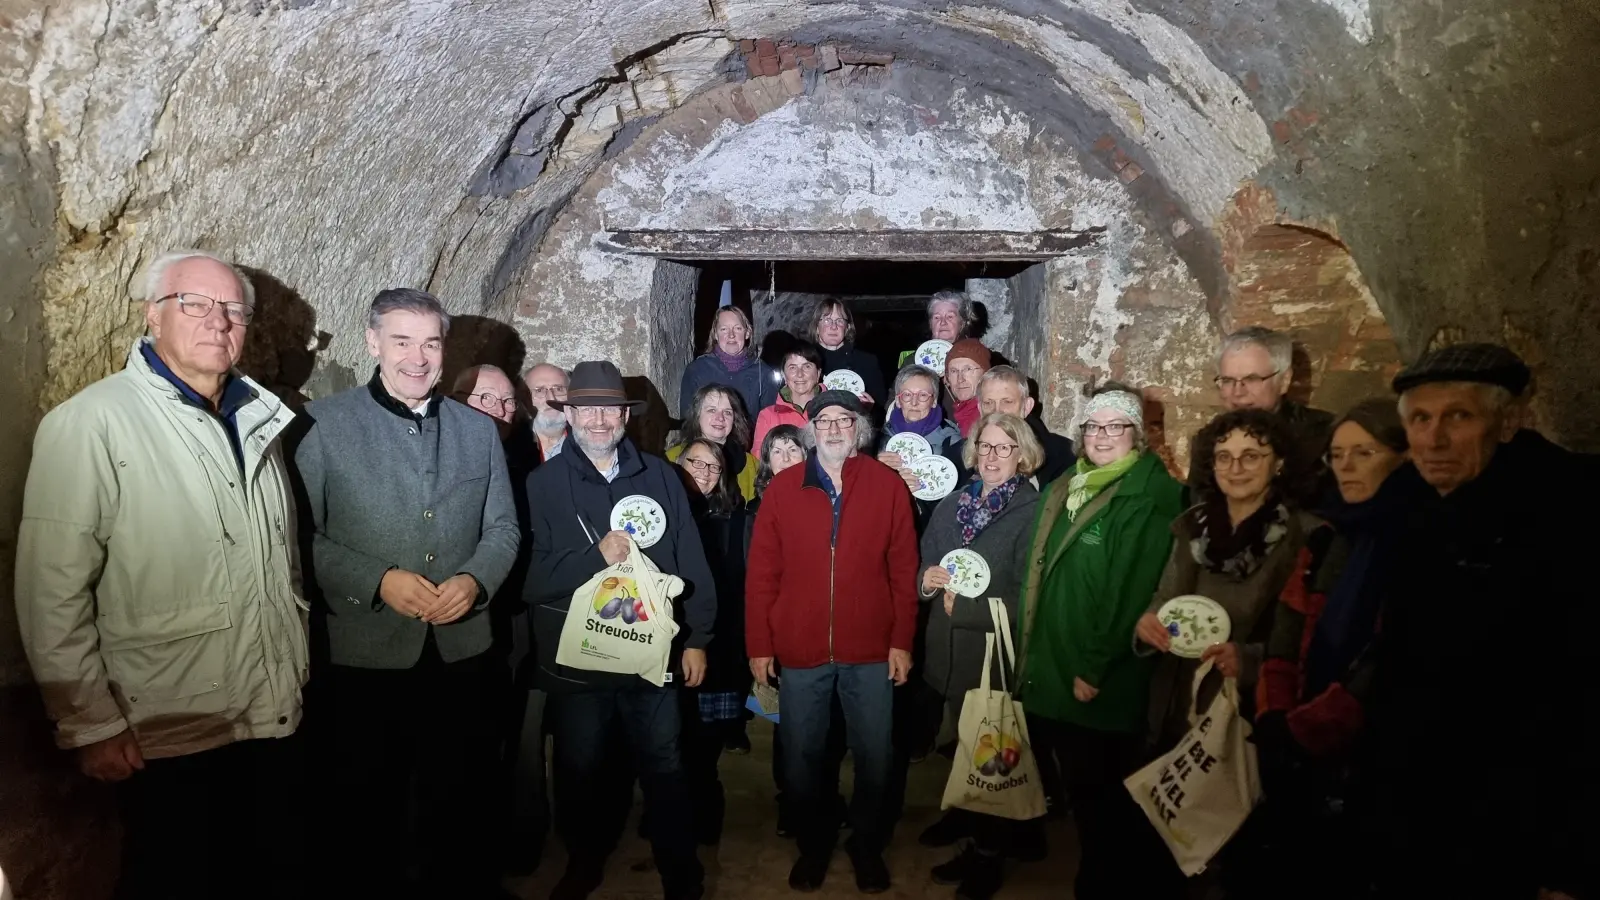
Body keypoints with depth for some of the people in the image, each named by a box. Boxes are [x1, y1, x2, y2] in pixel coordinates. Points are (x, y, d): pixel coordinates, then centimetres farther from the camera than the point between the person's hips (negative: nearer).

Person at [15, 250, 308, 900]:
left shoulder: (256, 419, 8)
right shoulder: (90, 423, -11)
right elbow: (52, 594, -13)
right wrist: (91, 724, -13)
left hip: (279, 723, 6)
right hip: (170, 741, -5)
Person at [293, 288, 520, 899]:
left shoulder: (479, 430, 8)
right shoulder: (324, 423, -5)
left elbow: (503, 529, 8)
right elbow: (301, 536, -9)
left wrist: (475, 579, -10)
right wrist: (379, 581, -19)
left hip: (461, 653, 3)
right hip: (366, 655, -3)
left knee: (456, 806, 18)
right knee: (365, 814, 14)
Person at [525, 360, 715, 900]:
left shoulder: (660, 477, 1)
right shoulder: (544, 484, -3)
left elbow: (691, 563, 2)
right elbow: (533, 579, -9)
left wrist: (697, 638, 1)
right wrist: (597, 556, -21)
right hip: (576, 660, 0)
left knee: (665, 771, 13)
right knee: (580, 775, 17)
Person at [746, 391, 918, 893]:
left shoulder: (887, 485, -1)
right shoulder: (782, 489, 0)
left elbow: (904, 569, 0)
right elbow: (762, 573, 0)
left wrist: (902, 640, -3)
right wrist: (758, 644, -2)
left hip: (870, 650, 0)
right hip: (800, 650, 1)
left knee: (873, 756, 11)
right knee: (801, 757, 13)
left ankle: (868, 846, 34)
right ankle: (814, 843, 36)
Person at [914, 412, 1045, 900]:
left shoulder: (1033, 512, -15)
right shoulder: (952, 503, 4)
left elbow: (1027, 601, -20)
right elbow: (923, 565, 9)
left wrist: (962, 606, -17)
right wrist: (927, 580, -13)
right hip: (952, 651, 5)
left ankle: (988, 852, 29)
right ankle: (964, 813, 45)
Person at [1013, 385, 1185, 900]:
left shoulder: (1146, 501, -12)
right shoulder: (1062, 491, 12)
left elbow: (1131, 594, -18)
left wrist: (1094, 668, -18)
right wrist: (1031, 652, 14)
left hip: (1103, 680, -7)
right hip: (1052, 672, 7)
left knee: (1105, 797, 6)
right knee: (1080, 789, 19)